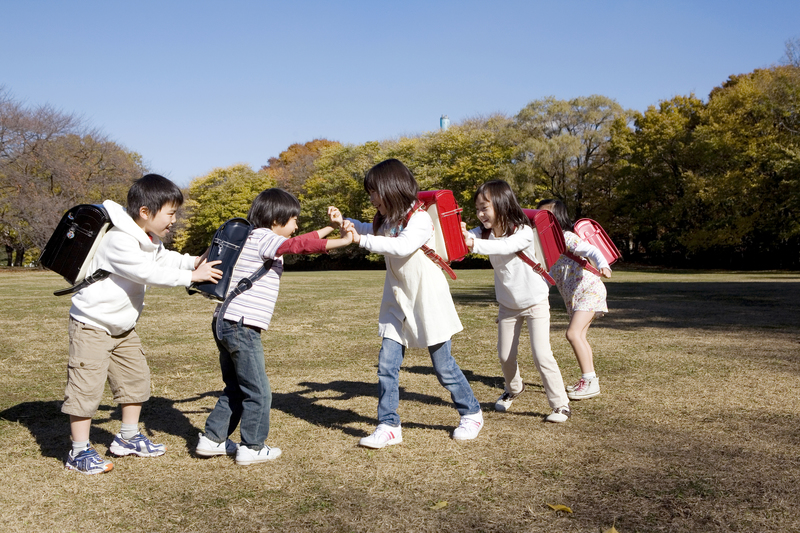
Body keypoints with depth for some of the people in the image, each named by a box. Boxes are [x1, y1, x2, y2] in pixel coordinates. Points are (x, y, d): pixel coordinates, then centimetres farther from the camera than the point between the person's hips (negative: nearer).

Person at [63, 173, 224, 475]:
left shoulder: (150, 240, 3)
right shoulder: (120, 241, -27)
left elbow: (164, 259, 13)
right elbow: (150, 273, -31)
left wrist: (194, 262, -4)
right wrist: (191, 276, -26)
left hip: (123, 326, 10)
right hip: (92, 325, -10)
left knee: (136, 378, 14)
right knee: (87, 385, -5)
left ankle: (128, 438, 29)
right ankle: (79, 452, 7)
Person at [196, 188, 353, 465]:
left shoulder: (254, 239, 20)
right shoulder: (264, 238, -9)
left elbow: (297, 243, 28)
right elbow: (299, 245, -24)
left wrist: (331, 227, 31)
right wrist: (342, 242, -21)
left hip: (225, 324, 10)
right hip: (242, 326, -10)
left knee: (235, 389, 20)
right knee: (258, 391, 2)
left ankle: (212, 439, 25)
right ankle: (252, 448, 11)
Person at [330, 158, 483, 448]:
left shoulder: (420, 218, -19)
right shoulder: (387, 219, 5)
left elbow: (403, 247, -37)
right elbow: (370, 230, 26)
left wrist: (362, 240, -36)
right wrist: (343, 221, 10)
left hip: (428, 301, -7)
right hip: (398, 301, 7)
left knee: (443, 364, 6)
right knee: (387, 363, -2)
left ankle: (471, 414, 28)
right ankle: (389, 426, 7)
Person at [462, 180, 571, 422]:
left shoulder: (523, 232, -26)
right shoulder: (483, 232, -9)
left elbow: (505, 247, -45)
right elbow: (466, 239, -26)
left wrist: (474, 244, -58)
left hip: (535, 301, -5)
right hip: (508, 304, 5)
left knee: (542, 355, -11)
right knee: (505, 356, 13)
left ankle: (561, 405, 3)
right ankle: (513, 389, 42)